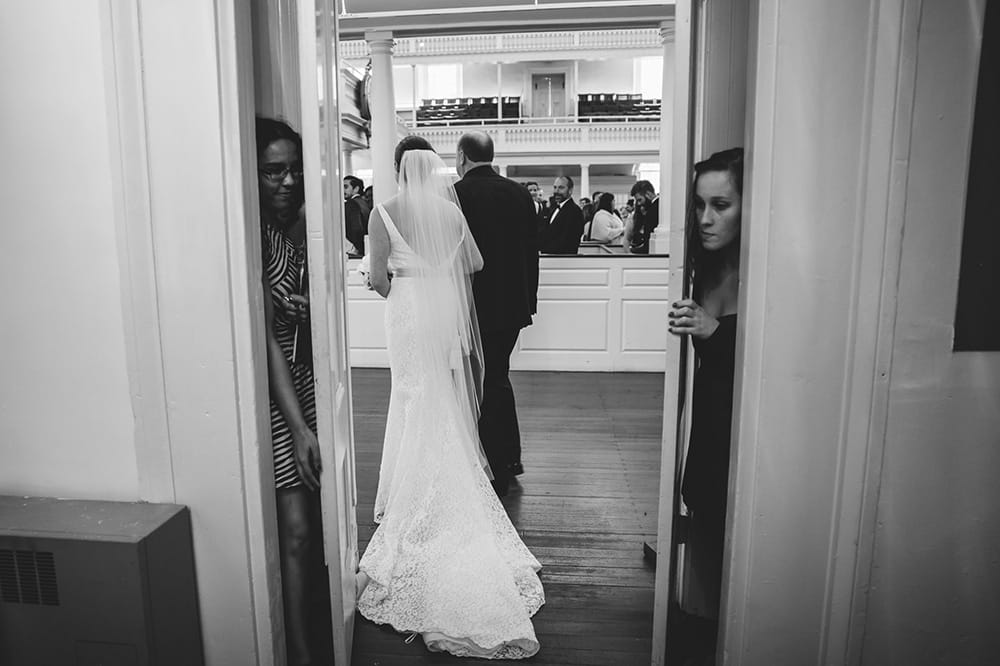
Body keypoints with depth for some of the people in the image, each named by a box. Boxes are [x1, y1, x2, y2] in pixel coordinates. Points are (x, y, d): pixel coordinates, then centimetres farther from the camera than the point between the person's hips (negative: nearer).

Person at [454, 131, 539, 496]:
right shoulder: (519, 192, 5)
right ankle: (510, 459, 33)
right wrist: (530, 298, 17)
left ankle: (497, 473, 15)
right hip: (514, 303, 6)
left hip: (477, 305, -6)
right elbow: (532, 250, 9)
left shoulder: (457, 195, -12)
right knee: (498, 376, 21)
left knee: (487, 385, 4)